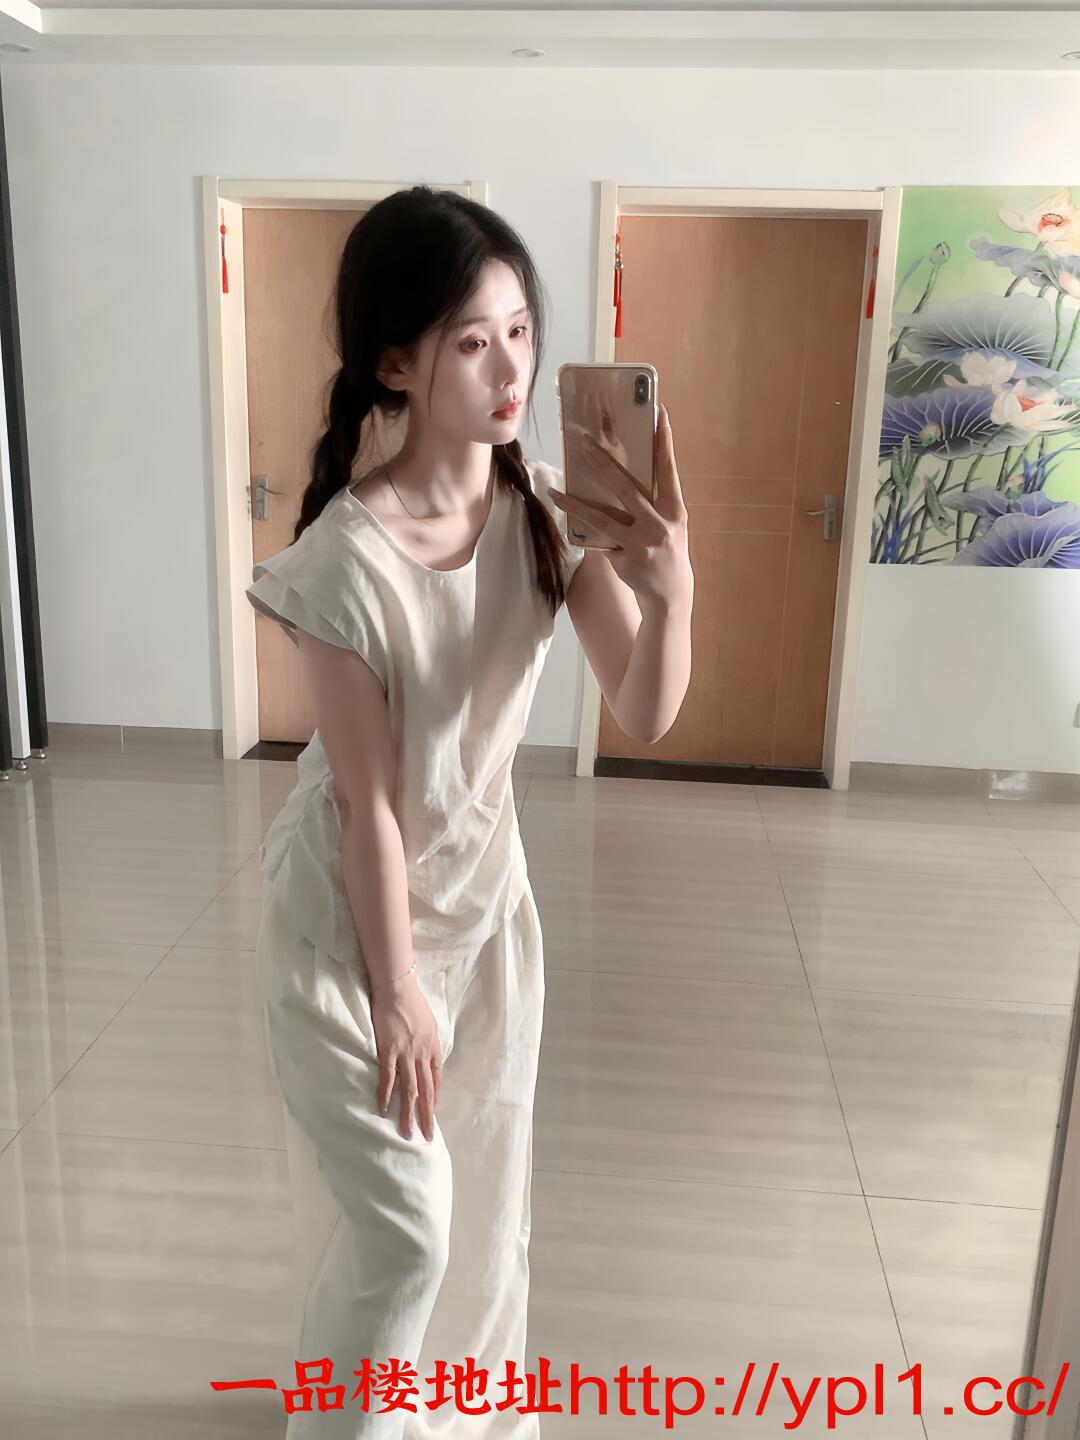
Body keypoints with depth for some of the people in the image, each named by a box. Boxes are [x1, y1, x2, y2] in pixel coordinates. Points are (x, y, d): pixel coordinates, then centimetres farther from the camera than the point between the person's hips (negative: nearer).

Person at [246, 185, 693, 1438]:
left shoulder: (550, 508, -11)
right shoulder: (348, 557, -27)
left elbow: (646, 713, -15)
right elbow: (369, 801, -20)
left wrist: (669, 586, -35)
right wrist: (394, 989, -11)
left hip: (485, 890, 6)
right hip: (352, 910, -5)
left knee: (487, 1186, 21)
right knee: (404, 1222, 5)